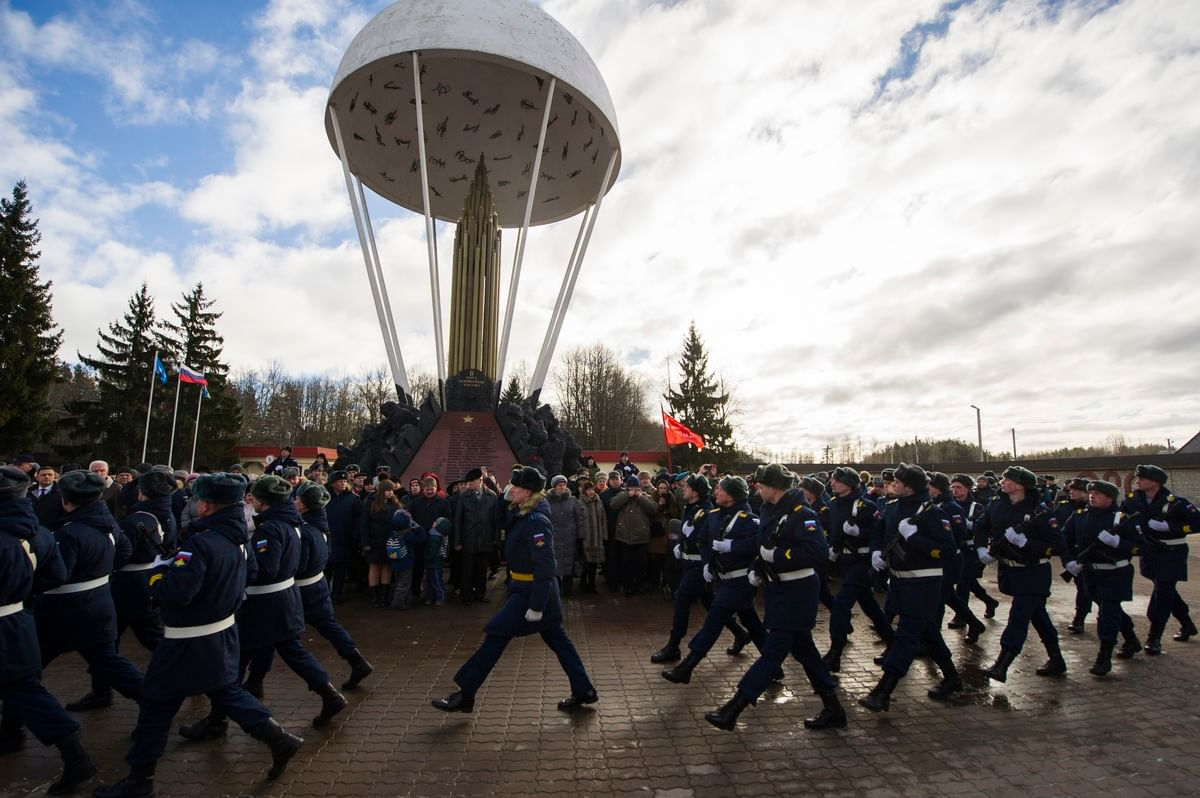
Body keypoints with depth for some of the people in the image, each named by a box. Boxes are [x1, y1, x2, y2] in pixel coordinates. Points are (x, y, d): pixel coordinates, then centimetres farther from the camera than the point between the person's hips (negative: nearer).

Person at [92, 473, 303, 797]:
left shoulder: (201, 543, -26)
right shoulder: (237, 539, 1)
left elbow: (176, 592, -29)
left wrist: (157, 572, -9)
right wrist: (175, 566, 14)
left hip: (191, 642, -8)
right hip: (222, 633, 8)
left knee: (156, 704, 11)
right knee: (227, 691, 20)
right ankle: (279, 739, 17)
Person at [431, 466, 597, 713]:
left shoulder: (536, 522, -23)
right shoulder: (522, 513, 5)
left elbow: (544, 567, -25)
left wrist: (536, 606, -24)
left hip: (530, 592, -10)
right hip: (527, 588, 10)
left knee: (496, 636, -1)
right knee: (557, 639, 16)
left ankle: (465, 695, 11)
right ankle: (584, 691, 25)